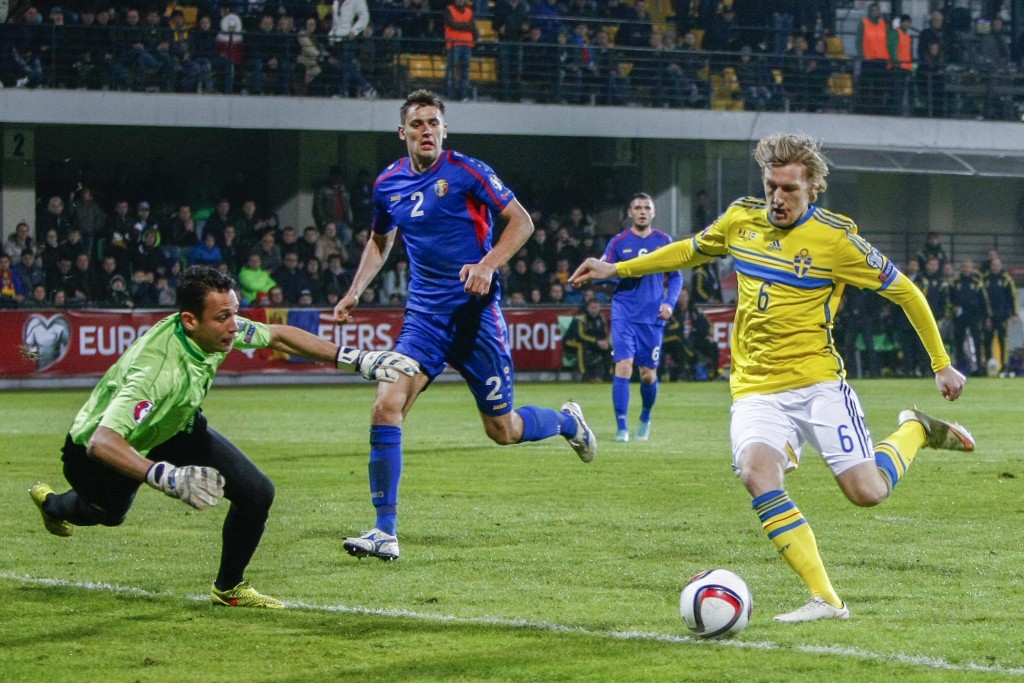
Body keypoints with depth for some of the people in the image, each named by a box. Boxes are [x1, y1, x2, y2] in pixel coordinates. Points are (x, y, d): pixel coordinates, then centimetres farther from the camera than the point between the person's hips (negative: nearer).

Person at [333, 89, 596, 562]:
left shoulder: (466, 172, -8)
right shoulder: (388, 184, 7)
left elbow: (521, 221, -8)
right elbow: (380, 239, 26)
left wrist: (487, 265, -22)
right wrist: (355, 292, 14)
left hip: (475, 313, -4)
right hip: (423, 315, 4)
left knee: (502, 430, 3)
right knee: (387, 406, -16)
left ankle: (567, 421, 38)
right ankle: (385, 532, -11)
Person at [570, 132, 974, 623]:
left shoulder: (836, 237, -9)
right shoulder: (741, 219, 4)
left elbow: (903, 291, 0)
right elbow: (693, 250, 25)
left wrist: (941, 364, 4)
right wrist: (618, 269, 25)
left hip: (818, 383, -3)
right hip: (756, 388, 3)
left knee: (867, 492, -10)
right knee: (757, 473, -27)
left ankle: (916, 431, 25)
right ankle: (824, 599, -25)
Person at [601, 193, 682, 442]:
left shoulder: (664, 241, 6)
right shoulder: (618, 242, 3)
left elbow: (676, 277, 11)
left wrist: (669, 303, -5)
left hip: (652, 317, 1)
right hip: (624, 315, -1)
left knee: (648, 374, 5)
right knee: (623, 366, -15)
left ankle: (645, 419, 32)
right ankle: (621, 427, -9)